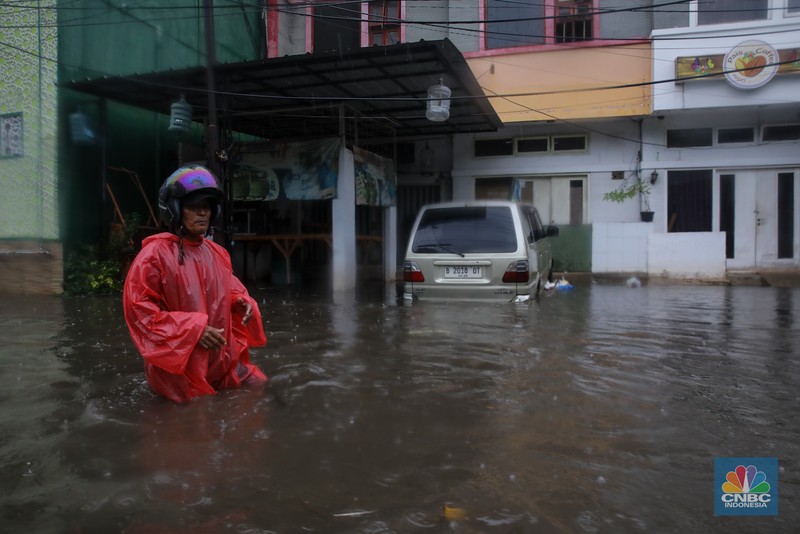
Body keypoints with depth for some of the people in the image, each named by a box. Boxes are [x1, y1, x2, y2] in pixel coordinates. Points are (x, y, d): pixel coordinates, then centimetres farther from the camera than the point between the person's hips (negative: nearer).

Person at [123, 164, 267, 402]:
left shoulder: (217, 253, 9)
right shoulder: (156, 253, -14)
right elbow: (137, 307, -18)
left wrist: (242, 303, 0)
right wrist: (192, 329, -24)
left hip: (223, 361, 7)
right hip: (179, 369, -7)